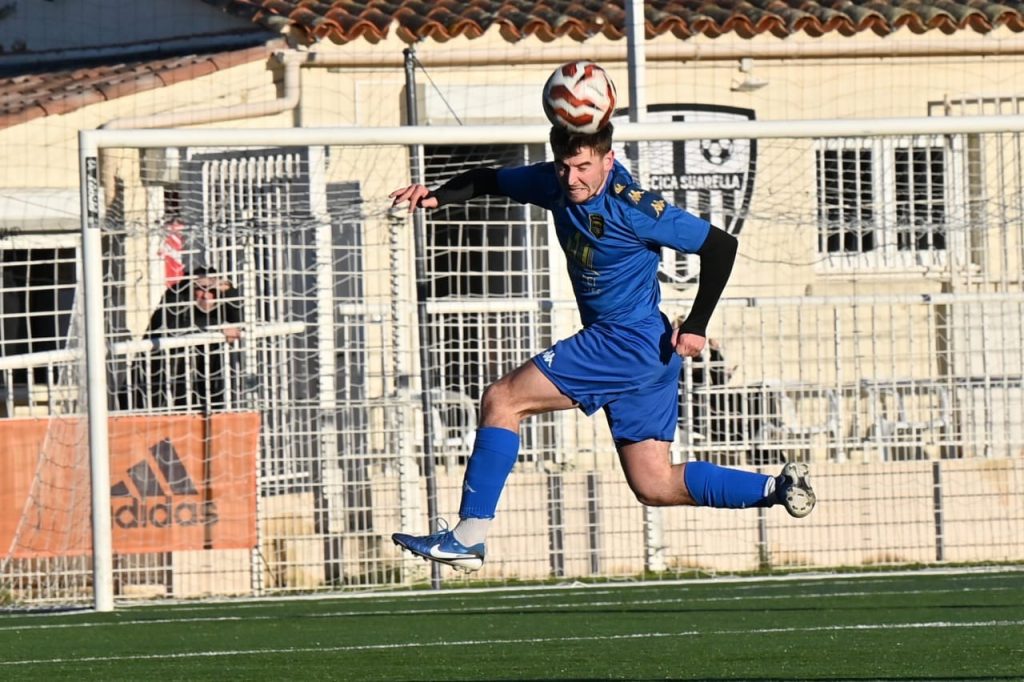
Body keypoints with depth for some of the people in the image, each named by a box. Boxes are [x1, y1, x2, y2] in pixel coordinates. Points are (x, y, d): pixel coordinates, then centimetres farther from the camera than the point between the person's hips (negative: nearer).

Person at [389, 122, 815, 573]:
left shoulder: (633, 208, -18)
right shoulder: (555, 185, 2)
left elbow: (720, 246, -12)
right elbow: (489, 181, 17)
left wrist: (696, 326, -14)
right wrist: (438, 196, -3)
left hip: (631, 343, -9)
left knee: (502, 400, -10)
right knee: (656, 487, 7)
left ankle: (469, 536, -10)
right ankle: (776, 488, 9)